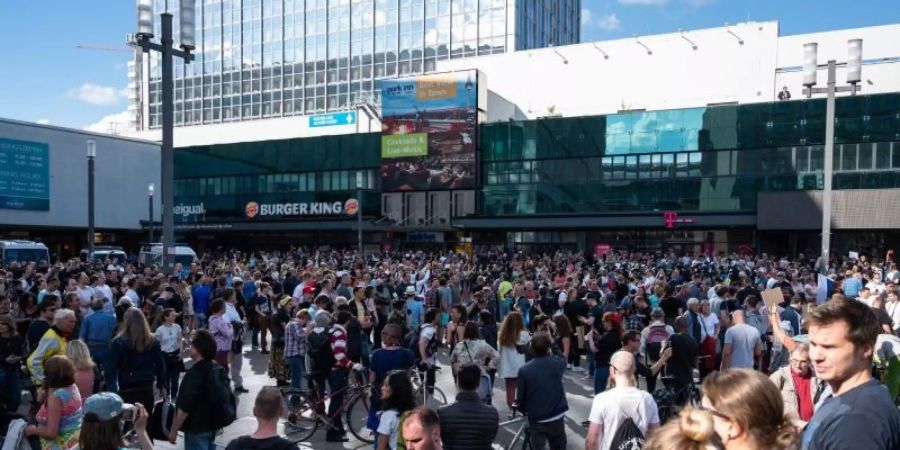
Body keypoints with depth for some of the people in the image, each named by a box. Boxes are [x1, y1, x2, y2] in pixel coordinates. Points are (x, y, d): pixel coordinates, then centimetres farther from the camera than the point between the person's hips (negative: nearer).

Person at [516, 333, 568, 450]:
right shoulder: (557, 363, -10)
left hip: (536, 420, -2)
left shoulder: (524, 370, -15)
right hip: (557, 417, 2)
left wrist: (523, 409, 12)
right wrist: (552, 342, 23)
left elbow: (520, 398, -8)